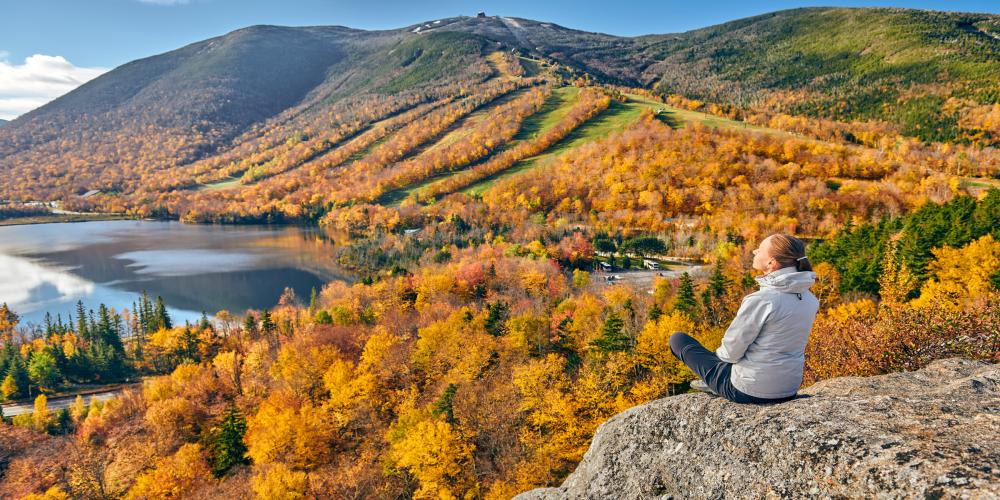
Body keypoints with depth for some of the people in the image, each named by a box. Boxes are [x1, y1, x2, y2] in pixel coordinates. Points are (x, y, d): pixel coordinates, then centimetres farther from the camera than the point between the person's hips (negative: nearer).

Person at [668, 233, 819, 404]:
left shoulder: (760, 300, -27)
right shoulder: (810, 299, -4)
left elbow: (732, 351, -19)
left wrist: (719, 353, 4)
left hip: (750, 392, -7)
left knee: (678, 339, 9)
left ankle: (716, 384, 26)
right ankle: (712, 383, 37)